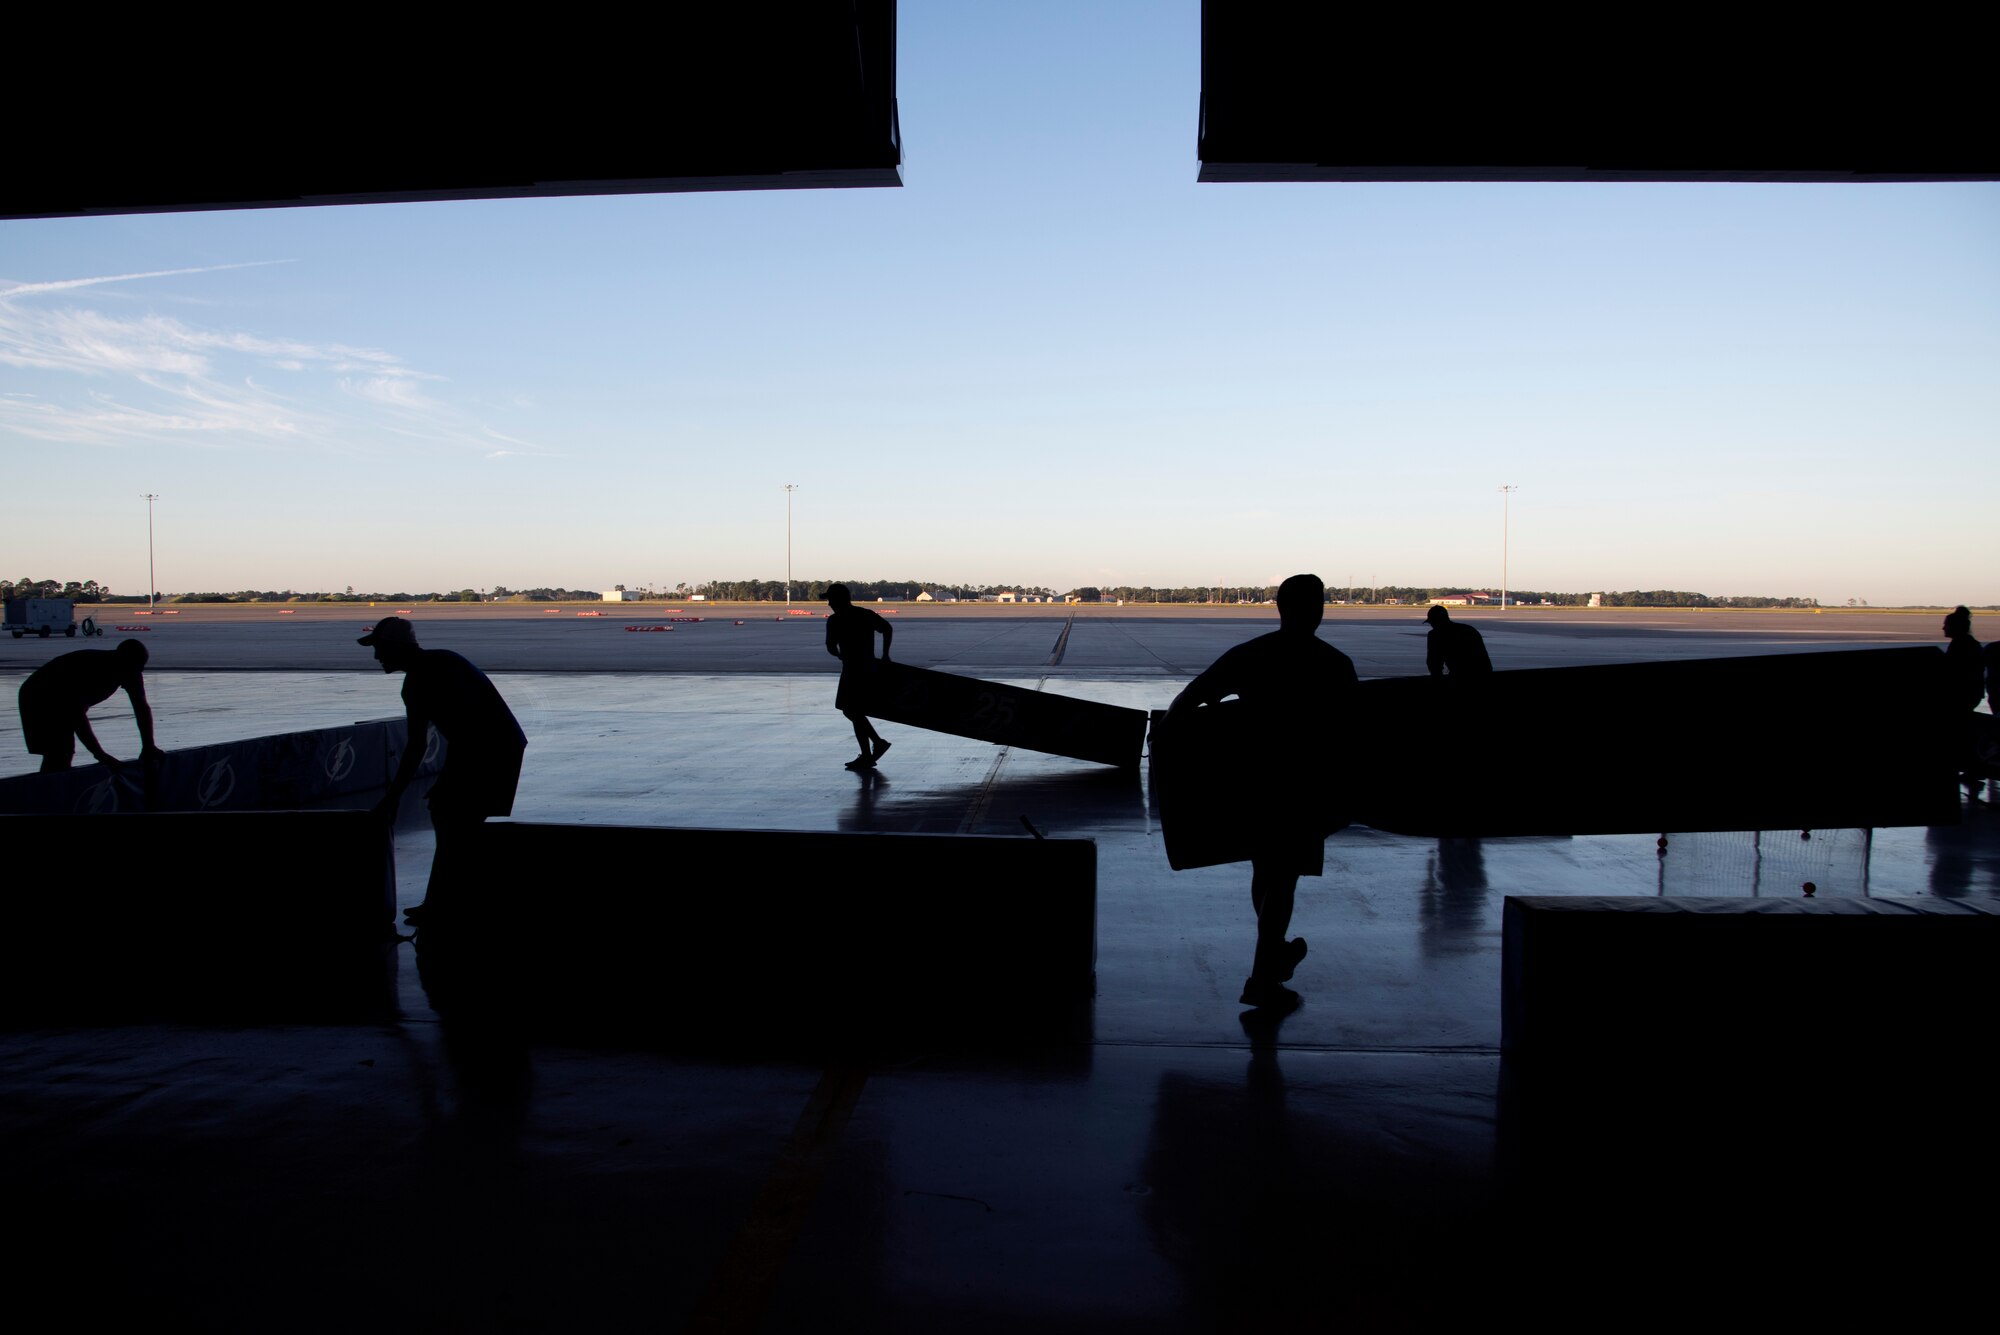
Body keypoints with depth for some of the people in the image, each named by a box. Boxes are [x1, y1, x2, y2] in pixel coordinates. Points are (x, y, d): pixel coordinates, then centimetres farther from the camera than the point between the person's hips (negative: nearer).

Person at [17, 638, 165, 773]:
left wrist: (149, 748, -16)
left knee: (65, 754, 4)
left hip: (62, 701, 8)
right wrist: (100, 754, -44)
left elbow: (142, 708, -7)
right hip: (38, 699, -8)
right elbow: (76, 712, -41)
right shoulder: (92, 667, -38)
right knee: (56, 756, -17)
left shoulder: (131, 672, -15)